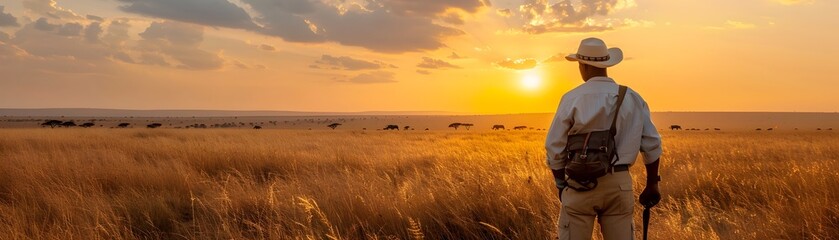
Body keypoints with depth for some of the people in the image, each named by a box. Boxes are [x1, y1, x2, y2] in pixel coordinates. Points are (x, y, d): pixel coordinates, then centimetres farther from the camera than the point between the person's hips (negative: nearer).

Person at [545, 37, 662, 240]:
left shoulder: (572, 99, -5)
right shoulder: (632, 98, 4)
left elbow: (555, 148, -4)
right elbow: (652, 145, 6)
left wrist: (561, 184, 10)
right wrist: (652, 185, 16)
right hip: (620, 184, 3)